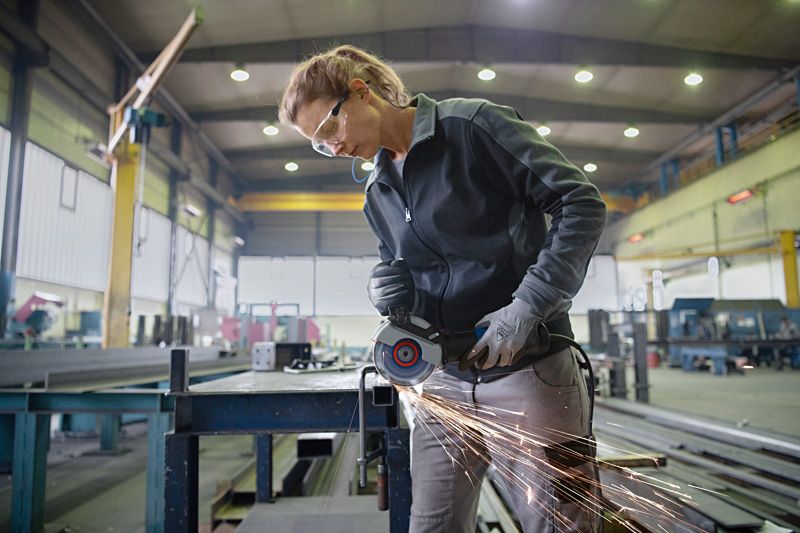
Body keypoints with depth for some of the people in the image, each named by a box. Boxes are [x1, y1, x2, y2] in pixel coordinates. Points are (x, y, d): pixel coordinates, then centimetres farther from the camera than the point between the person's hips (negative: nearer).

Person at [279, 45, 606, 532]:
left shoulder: (474, 126, -8)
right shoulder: (378, 193, 13)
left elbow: (581, 203, -11)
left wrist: (527, 307, -19)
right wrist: (393, 297, -6)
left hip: (529, 368, -6)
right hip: (446, 378, 6)